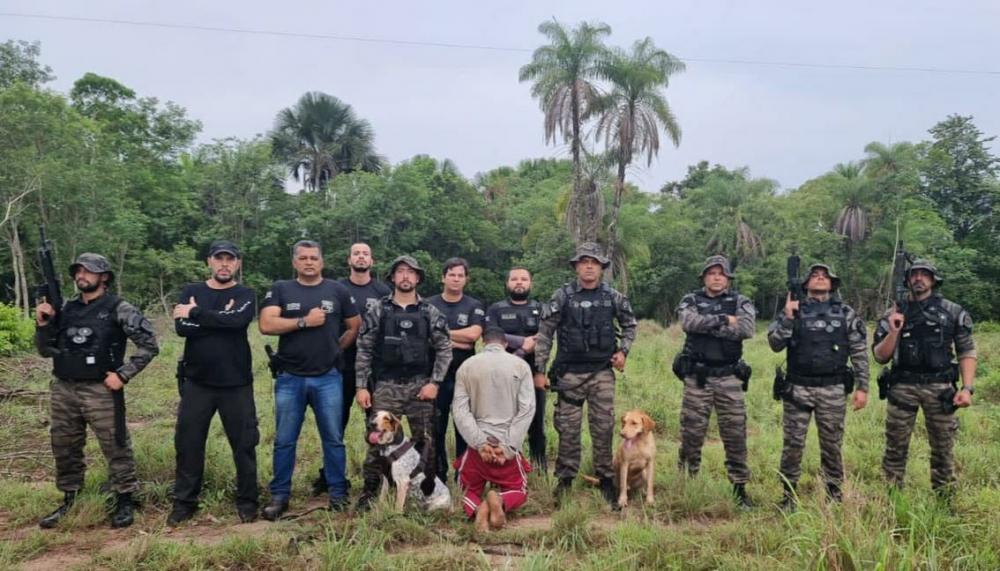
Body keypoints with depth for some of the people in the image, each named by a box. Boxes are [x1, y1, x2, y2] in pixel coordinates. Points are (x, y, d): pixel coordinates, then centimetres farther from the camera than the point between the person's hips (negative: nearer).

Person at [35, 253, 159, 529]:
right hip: (63, 391, 6)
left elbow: (149, 345, -7)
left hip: (101, 391, -6)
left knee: (116, 448, 0)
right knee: (64, 449, 15)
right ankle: (69, 501, 30)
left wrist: (123, 374, -11)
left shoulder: (118, 309, -6)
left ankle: (124, 501, 13)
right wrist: (43, 324, -3)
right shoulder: (65, 309, 10)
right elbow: (46, 350, 14)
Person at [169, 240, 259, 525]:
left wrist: (196, 313, -14)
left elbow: (237, 321, -21)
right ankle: (184, 502, 24)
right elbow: (182, 327, -11)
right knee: (188, 444, 8)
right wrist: (221, 318, -14)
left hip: (236, 383, -1)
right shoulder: (191, 292, 6)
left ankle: (247, 501, 21)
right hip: (196, 382, 2)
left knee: (244, 444, 6)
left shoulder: (245, 295, 2)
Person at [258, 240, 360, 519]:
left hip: (328, 378, 0)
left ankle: (338, 494, 17)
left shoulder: (337, 290, 6)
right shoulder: (280, 290, 4)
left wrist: (334, 348, 9)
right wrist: (305, 321, -12)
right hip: (290, 379, 0)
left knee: (333, 439, 6)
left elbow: (355, 326, 13)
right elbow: (266, 325, -10)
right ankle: (279, 496, 18)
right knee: (284, 441, 7)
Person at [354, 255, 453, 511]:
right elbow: (364, 350, 3)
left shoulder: (430, 313, 4)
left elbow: (444, 349, 3)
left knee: (424, 441, 5)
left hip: (420, 386, 1)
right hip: (386, 386, -1)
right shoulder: (378, 310, 3)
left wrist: (434, 383, -6)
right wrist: (361, 386, -3)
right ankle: (369, 492, 11)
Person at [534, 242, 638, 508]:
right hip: (569, 373, -1)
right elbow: (544, 334, -1)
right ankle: (565, 478, 18)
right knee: (568, 429, 5)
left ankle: (606, 478, 18)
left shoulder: (613, 297, 3)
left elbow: (630, 325, 18)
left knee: (604, 428, 5)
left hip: (602, 373, 1)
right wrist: (540, 370, -3)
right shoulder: (562, 296, -3)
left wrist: (623, 350, 3)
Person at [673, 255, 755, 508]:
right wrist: (723, 320, -15)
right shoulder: (690, 301, 6)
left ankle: (740, 487, 14)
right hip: (697, 377, 0)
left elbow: (747, 329, -14)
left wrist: (706, 326, -13)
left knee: (735, 435, 2)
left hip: (729, 378, 0)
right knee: (692, 432, 6)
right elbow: (689, 322, -16)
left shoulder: (740, 303, 6)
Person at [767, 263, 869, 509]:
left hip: (833, 390, 0)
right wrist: (787, 318, -15)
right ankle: (788, 496, 14)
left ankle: (834, 495, 22)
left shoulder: (846, 313, 7)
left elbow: (860, 353, 6)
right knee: (793, 445, 3)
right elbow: (775, 344, -3)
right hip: (797, 388, 0)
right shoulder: (793, 310, 6)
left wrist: (862, 387, -1)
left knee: (832, 445, 8)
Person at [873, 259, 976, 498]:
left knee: (943, 449, 7)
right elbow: (880, 357, 5)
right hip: (902, 387, 0)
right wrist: (893, 332, -11)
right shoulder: (894, 314, 7)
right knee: (895, 448, 5)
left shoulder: (953, 312, 6)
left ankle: (945, 501, 20)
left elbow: (967, 352, 4)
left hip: (939, 387, 0)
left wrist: (967, 388, -6)